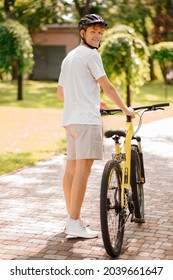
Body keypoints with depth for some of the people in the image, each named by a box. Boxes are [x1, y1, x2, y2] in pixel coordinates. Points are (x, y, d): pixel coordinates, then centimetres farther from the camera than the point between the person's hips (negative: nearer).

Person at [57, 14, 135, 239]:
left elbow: (61, 93, 26)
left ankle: (72, 217, 19)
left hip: (70, 119, 10)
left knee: (71, 168, 11)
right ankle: (75, 223, -15)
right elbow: (107, 87, -8)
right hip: (86, 119, -10)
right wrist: (125, 109, 4)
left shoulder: (69, 57, 23)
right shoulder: (90, 54, -5)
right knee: (83, 168, -12)